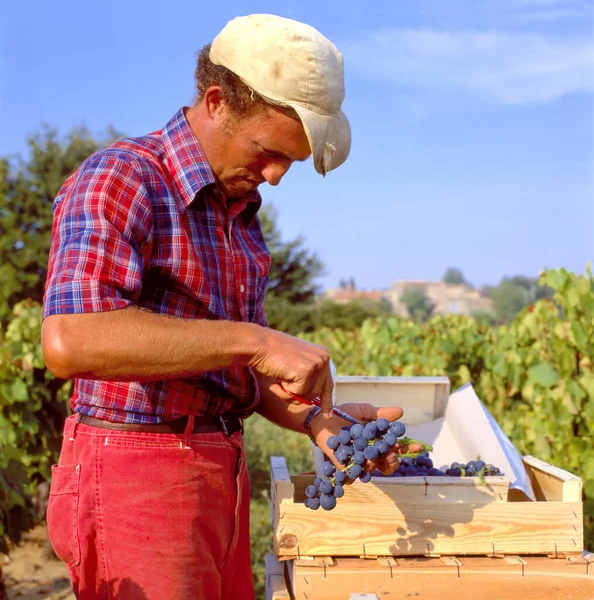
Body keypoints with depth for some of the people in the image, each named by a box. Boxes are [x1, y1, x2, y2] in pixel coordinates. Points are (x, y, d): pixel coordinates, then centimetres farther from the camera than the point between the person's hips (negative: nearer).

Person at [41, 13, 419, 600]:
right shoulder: (119, 179, -12)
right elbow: (69, 341, -29)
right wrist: (254, 340, -27)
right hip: (137, 479, -8)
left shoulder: (239, 212, 15)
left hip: (221, 476, 8)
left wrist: (315, 419, 1)